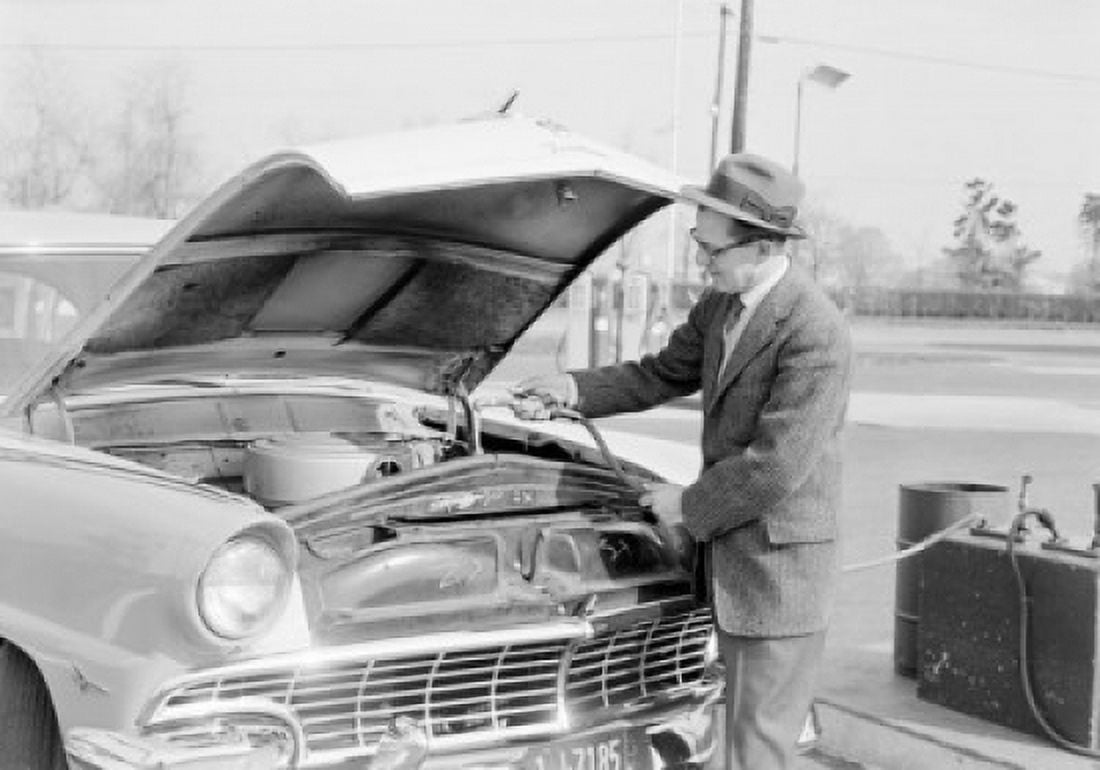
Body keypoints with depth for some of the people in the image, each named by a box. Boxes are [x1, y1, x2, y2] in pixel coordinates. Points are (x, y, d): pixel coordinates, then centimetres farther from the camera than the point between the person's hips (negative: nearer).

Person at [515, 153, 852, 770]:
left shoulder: (817, 335, -23)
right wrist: (575, 389, 8)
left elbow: (776, 466, -24)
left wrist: (690, 505, -12)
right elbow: (663, 375, 19)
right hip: (729, 546, 9)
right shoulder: (722, 305, 5)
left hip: (780, 558, -9)